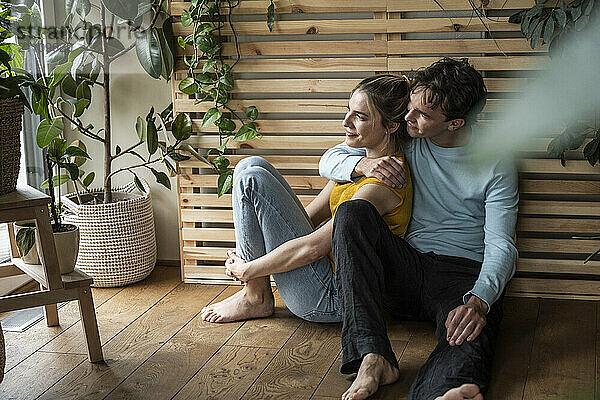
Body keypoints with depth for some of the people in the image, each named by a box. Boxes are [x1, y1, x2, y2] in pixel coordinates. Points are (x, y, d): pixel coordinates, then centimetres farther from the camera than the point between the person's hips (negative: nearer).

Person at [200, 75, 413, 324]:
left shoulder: (382, 185, -22)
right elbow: (313, 216, 12)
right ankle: (255, 292, 3)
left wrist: (245, 270, -12)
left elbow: (311, 248, -24)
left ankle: (256, 297, -2)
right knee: (252, 166, 3)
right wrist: (246, 251, 2)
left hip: (331, 299, -10)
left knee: (251, 180, -14)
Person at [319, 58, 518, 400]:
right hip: (407, 266, 3)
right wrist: (363, 163, -13)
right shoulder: (404, 138, 8)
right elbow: (330, 160, 13)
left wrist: (478, 301, -31)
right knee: (353, 213, -28)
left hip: (463, 275, -3)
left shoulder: (496, 163, -3)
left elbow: (501, 246, -10)